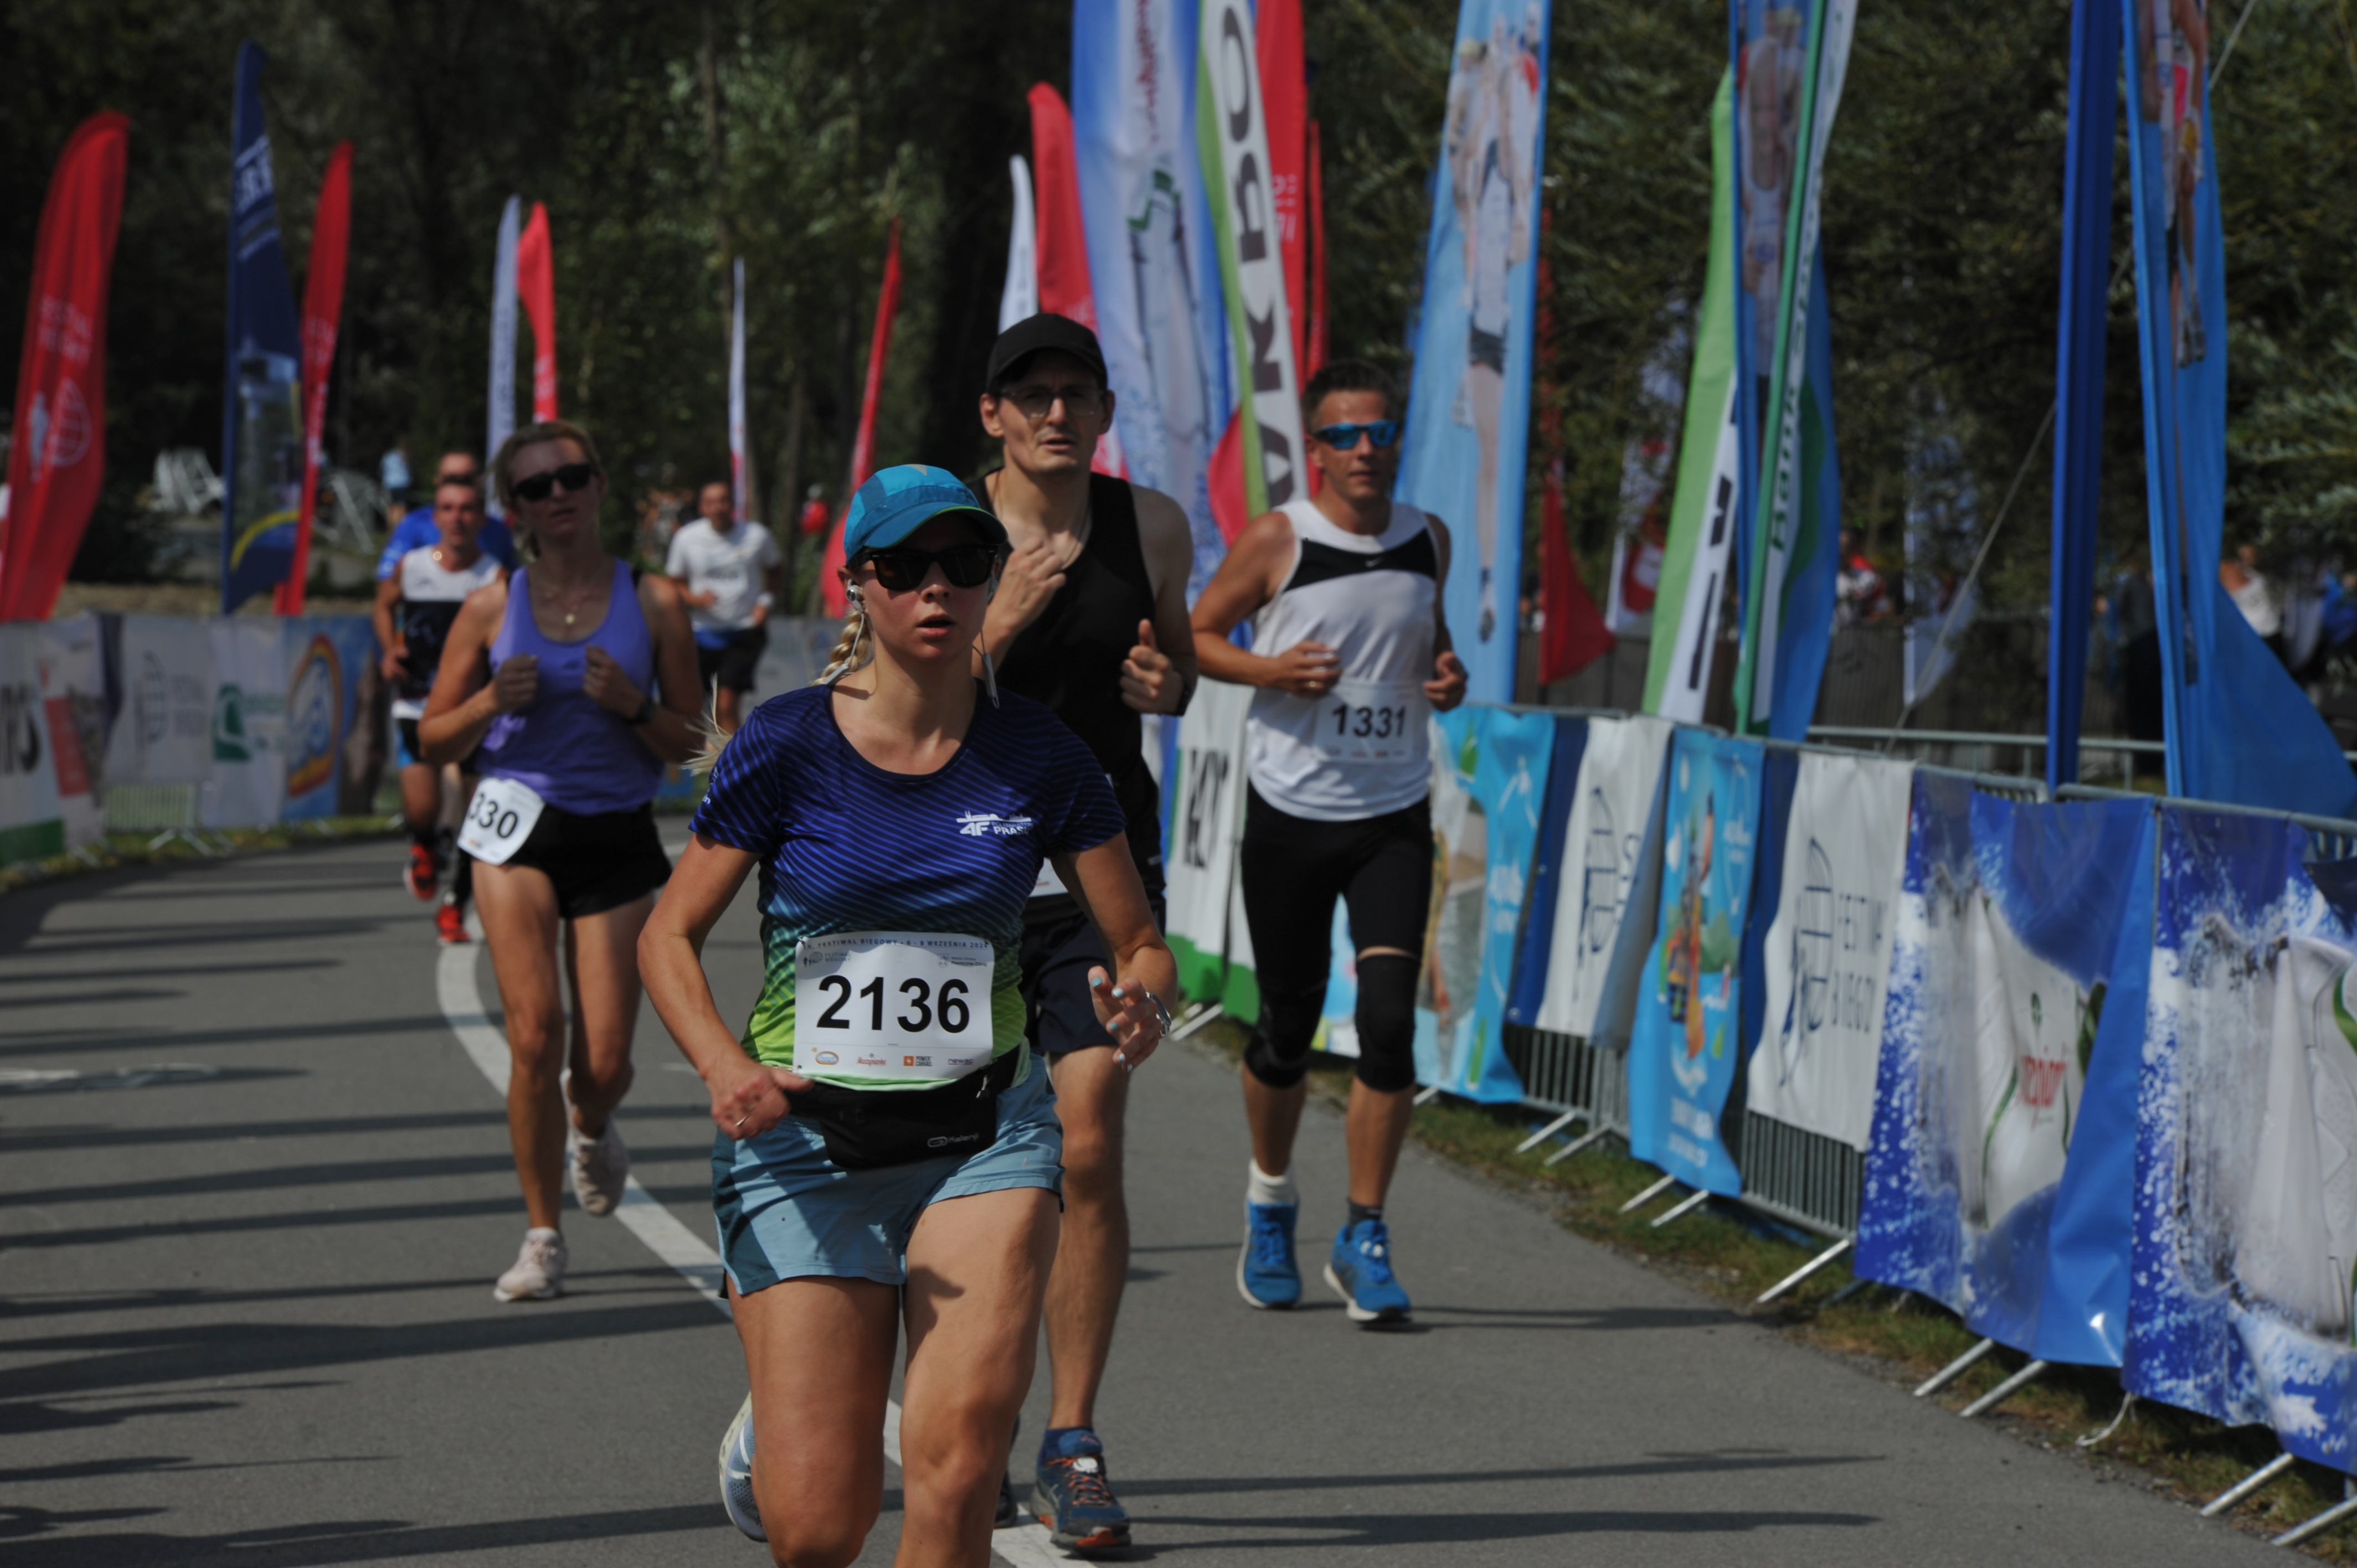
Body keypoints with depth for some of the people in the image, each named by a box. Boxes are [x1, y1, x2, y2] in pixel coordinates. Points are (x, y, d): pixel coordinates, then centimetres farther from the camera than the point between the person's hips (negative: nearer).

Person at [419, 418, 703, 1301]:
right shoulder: (491, 610, 2)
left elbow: (689, 744, 5)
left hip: (619, 838, 0)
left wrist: (635, 706, -15)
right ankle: (542, 1238, -1)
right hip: (518, 827, 0)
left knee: (603, 1064, -3)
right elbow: (435, 740, 9)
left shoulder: (653, 601, 2)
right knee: (535, 1034, -16)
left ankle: (593, 1130, 37)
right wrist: (492, 704, -11)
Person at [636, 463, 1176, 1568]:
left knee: (958, 1458, -22)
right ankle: (769, 1431, 36)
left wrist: (1140, 1007, -19)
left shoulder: (1037, 754, -1)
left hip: (984, 1136, 1)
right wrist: (723, 1067, -20)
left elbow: (1141, 943, 5)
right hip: (805, 1141, -1)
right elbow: (669, 937, -2)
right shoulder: (786, 746, -7)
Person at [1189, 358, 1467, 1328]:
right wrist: (1269, 669, -16)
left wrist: (1448, 677, -1)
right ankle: (1270, 1197, 35)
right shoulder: (1277, 540, -7)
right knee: (1286, 1029, 7)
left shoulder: (1429, 541, 4)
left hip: (1395, 818, 2)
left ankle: (1364, 1239, -2)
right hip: (1290, 812, -2)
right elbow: (1196, 635, 2)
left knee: (1389, 1021, -12)